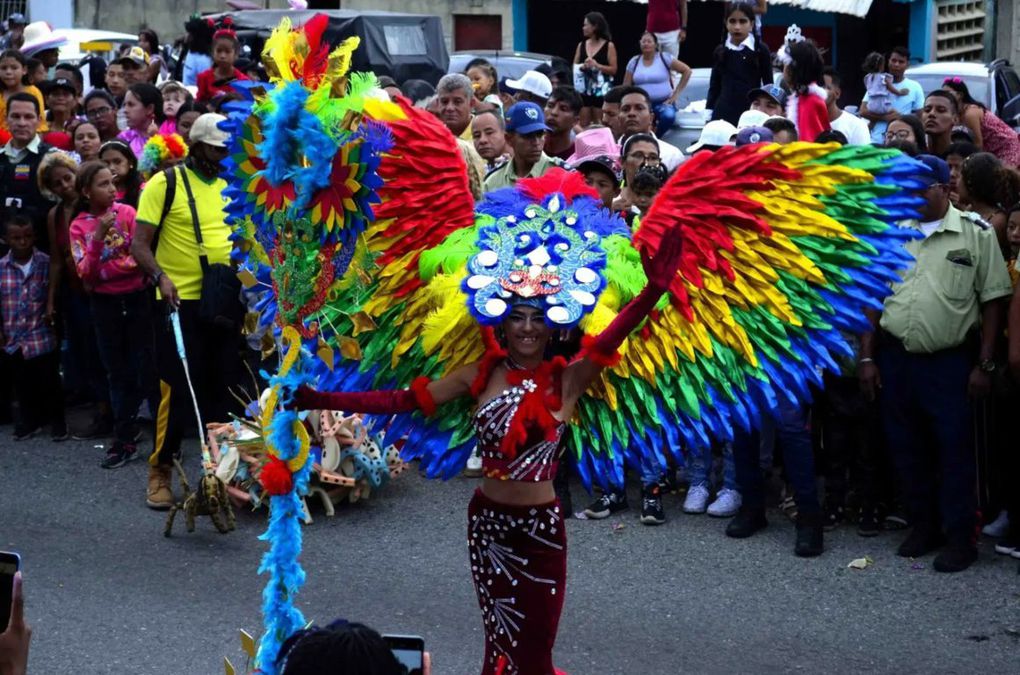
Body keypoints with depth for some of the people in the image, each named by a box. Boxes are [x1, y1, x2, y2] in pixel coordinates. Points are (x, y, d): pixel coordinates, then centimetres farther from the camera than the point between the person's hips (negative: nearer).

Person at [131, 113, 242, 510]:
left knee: (223, 389, 10)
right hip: (181, 302, -5)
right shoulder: (165, 183, -5)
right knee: (178, 390, -4)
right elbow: (139, 244, -8)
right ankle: (160, 473, 8)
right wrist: (159, 276, -24)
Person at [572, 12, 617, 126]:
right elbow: (574, 67, 12)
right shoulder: (581, 45, 10)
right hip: (584, 89, 4)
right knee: (583, 124, 1)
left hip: (601, 90, -4)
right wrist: (582, 66, -9)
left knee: (599, 125, -1)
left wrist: (597, 65, -16)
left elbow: (613, 70, -5)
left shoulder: (609, 45, -2)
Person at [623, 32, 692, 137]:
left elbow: (687, 70, 2)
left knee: (668, 116, -37)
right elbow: (626, 87, 10)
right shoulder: (634, 62, 9)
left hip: (663, 102, -1)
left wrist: (676, 93, -2)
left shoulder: (664, 58, 1)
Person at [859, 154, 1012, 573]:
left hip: (950, 361, -4)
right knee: (907, 449, 12)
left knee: (955, 452, -1)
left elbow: (993, 300, -3)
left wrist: (984, 365, -7)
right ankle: (924, 527, 26)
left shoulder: (976, 233, -3)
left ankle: (960, 539, 7)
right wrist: (867, 358, 5)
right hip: (895, 359, 4)